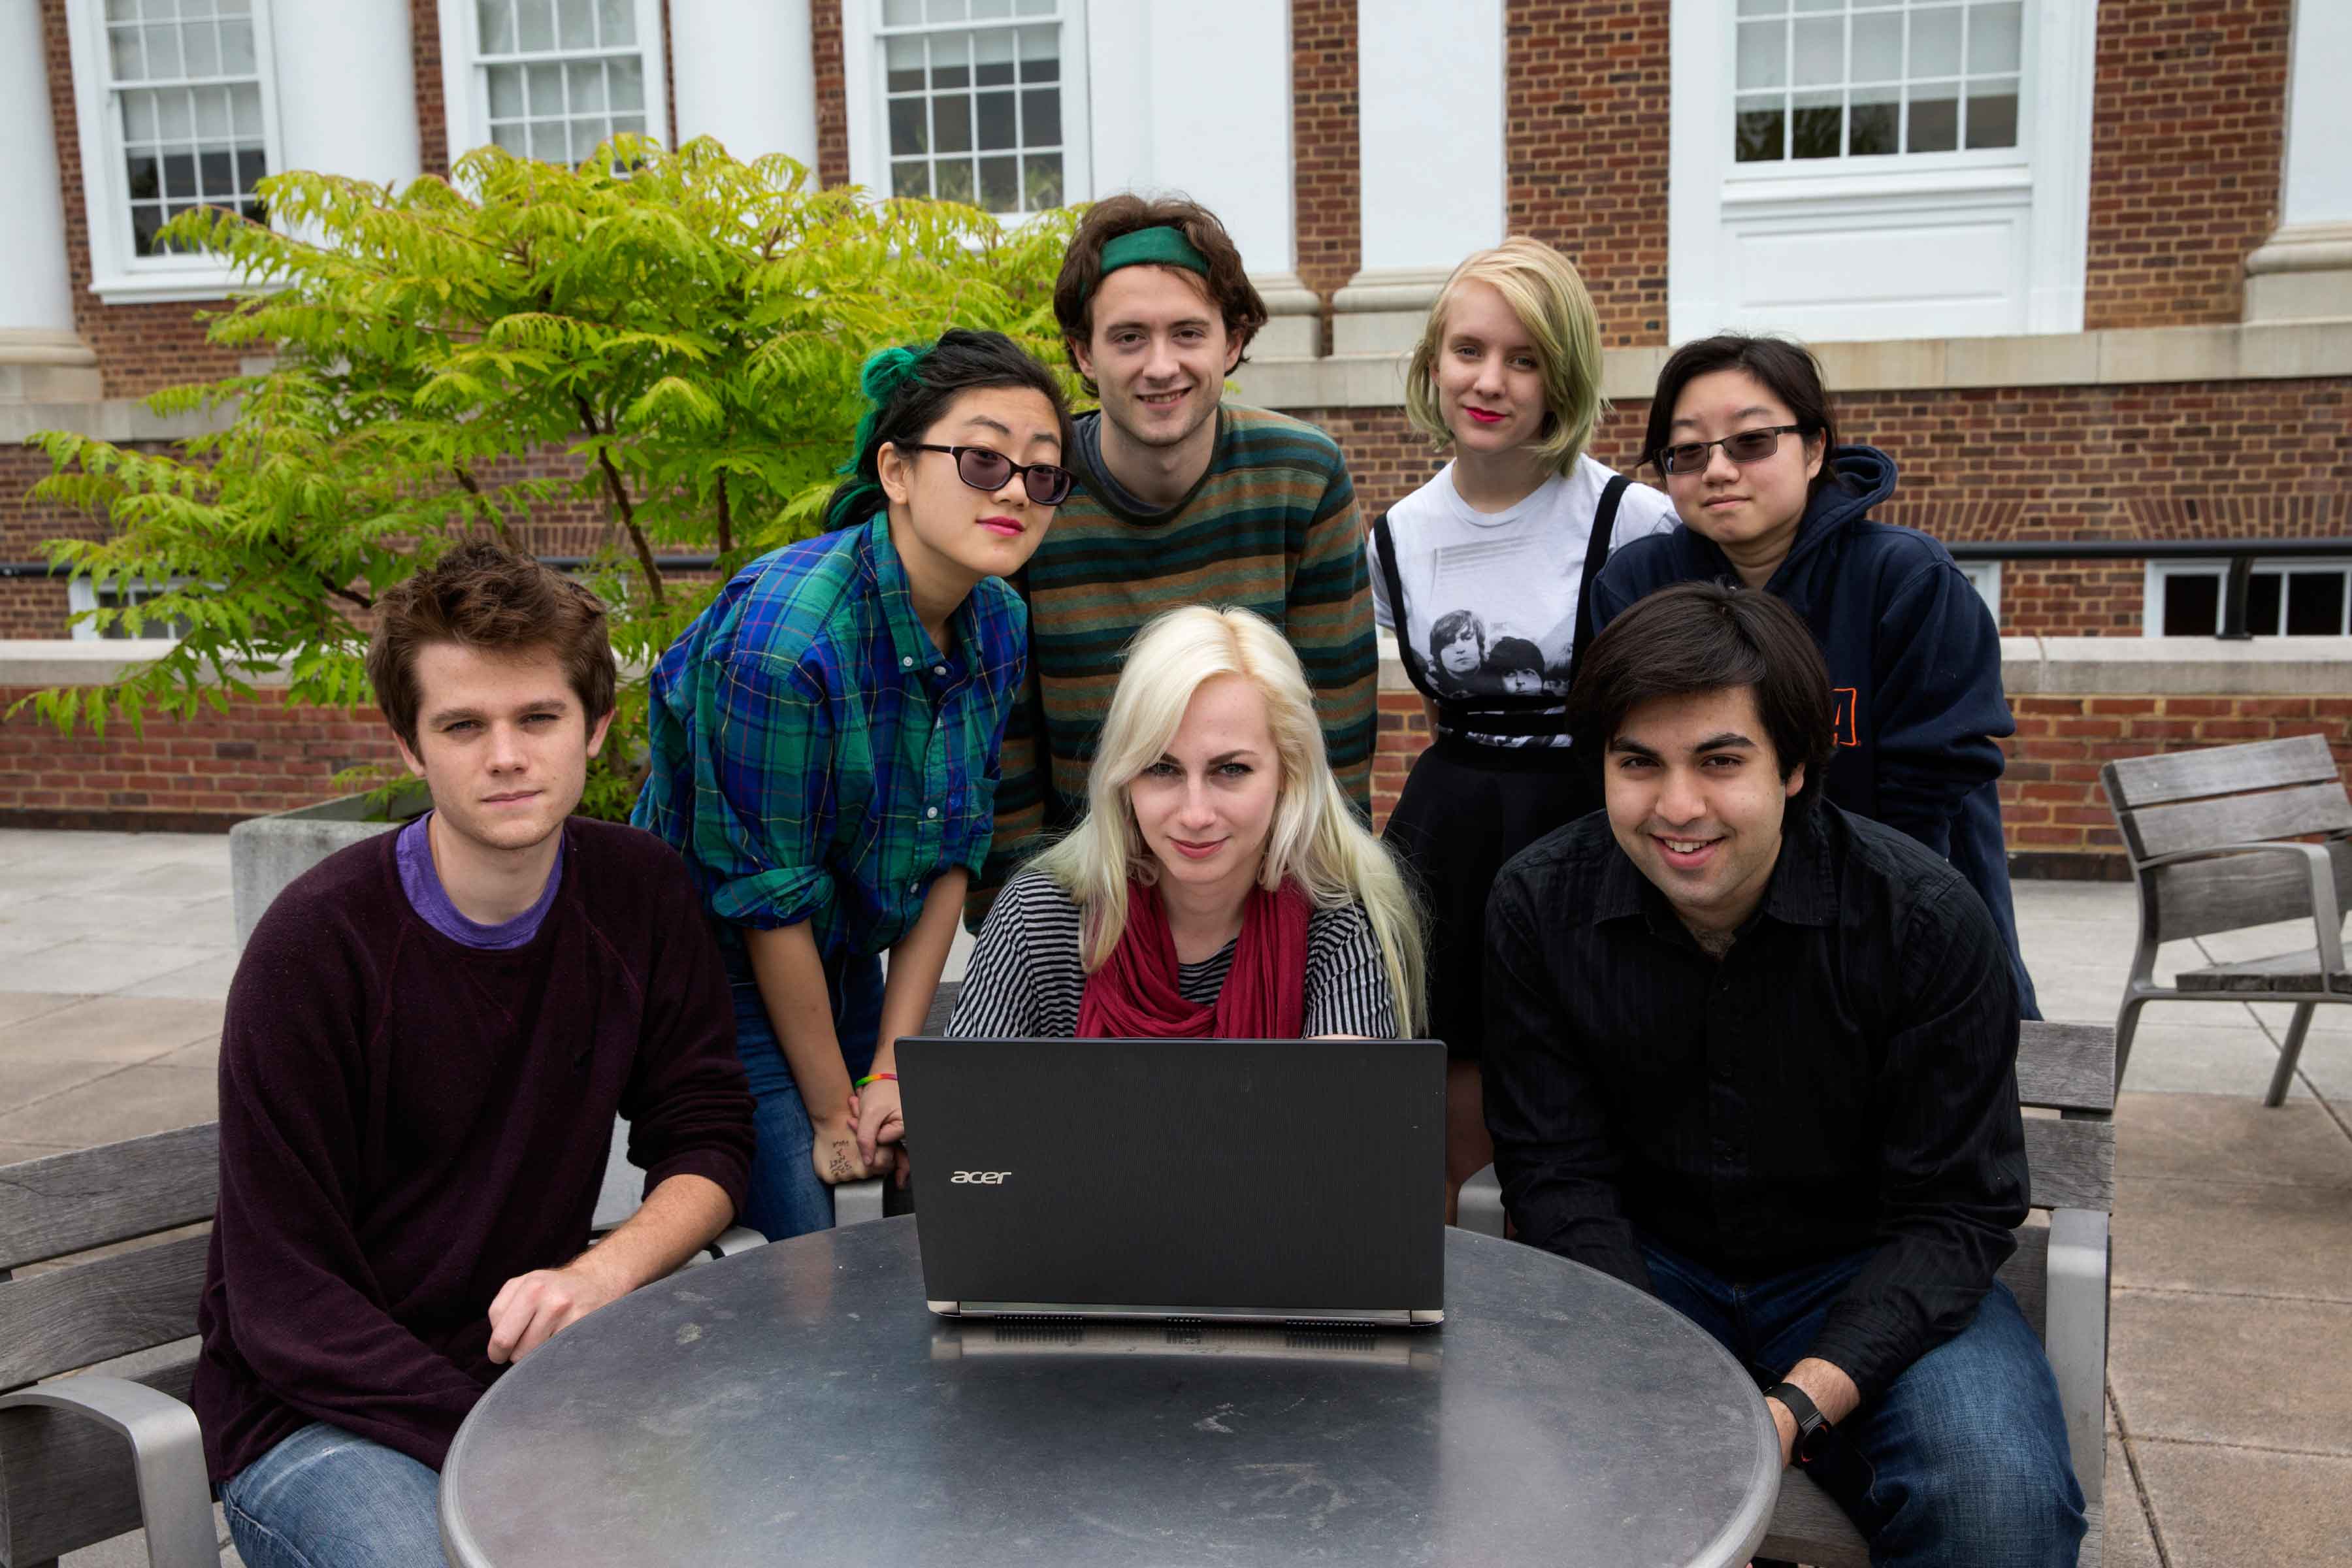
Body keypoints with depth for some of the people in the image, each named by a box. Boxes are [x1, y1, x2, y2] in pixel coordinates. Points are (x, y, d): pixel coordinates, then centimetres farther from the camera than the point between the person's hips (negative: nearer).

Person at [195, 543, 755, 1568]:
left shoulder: (638, 894, 0)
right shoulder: (317, 944, -15)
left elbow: (705, 1141, 4)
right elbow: (284, 1302, -15)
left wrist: (605, 1270, -18)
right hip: (316, 1412, -4)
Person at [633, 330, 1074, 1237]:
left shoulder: (1000, 623, -7)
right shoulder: (782, 636, -29)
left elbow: (951, 851, -2)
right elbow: (765, 894, -21)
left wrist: (892, 1068, -5)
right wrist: (833, 1110, -12)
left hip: (850, 964, 6)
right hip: (723, 974, -6)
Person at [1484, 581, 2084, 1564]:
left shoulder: (1927, 920, -16)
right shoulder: (1537, 908, -11)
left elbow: (1956, 1210, -14)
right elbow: (1558, 1179, -9)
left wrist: (1799, 1408, -28)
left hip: (1865, 1272, -1)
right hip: (1641, 1263, 1)